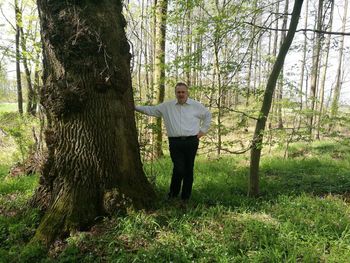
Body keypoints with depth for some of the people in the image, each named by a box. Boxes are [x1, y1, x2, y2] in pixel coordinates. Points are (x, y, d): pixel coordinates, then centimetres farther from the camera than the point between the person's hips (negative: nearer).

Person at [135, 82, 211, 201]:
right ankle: (172, 194, 15)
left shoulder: (196, 105, 8)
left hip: (191, 142, 1)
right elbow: (150, 110, 14)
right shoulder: (167, 106, 9)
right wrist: (135, 107, 9)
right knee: (178, 169, -9)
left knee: (189, 169, 7)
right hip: (175, 142, -1)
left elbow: (208, 115, 21)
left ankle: (186, 197, 20)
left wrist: (203, 130, 14)